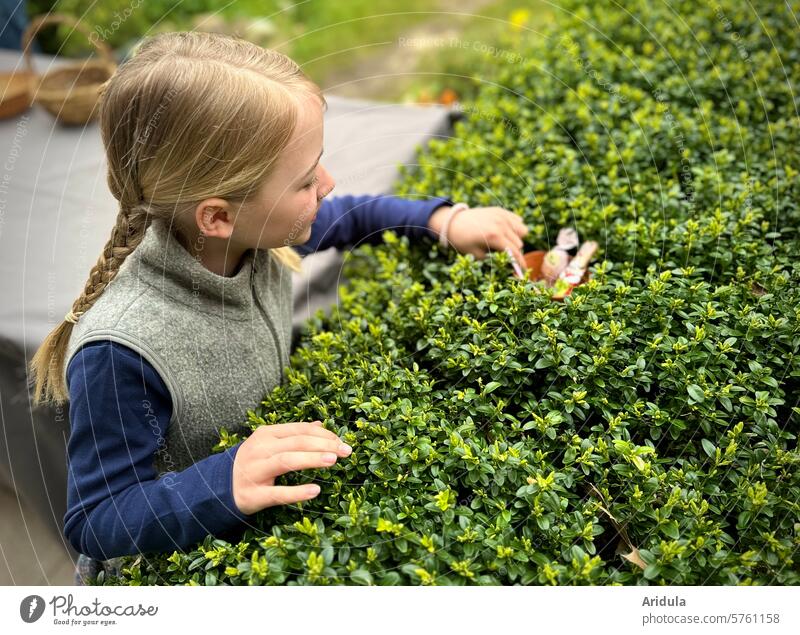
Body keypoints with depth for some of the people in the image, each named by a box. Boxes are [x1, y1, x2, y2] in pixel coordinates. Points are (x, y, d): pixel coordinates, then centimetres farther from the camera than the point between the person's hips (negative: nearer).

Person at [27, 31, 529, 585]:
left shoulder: (258, 234, -16)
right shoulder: (123, 351, -36)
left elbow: (346, 217, 6)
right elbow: (96, 524, -25)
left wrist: (442, 220, -4)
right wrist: (223, 483, -41)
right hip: (159, 573, -5)